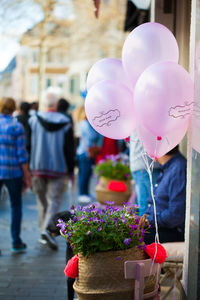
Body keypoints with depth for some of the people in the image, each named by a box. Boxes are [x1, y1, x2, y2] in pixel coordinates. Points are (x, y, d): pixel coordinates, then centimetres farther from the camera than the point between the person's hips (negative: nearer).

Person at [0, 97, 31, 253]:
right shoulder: (16, 126, -8)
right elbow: (21, 154, -9)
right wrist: (26, 175, -2)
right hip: (13, 172, -2)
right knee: (16, 206, 12)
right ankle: (16, 242, 16)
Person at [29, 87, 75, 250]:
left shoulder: (33, 120, -3)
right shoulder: (65, 123, -4)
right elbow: (69, 149, -1)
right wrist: (71, 171, 7)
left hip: (38, 168, 2)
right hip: (58, 169, -2)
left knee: (42, 201, 14)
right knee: (54, 200, 1)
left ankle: (44, 234, 20)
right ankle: (47, 229, -21)